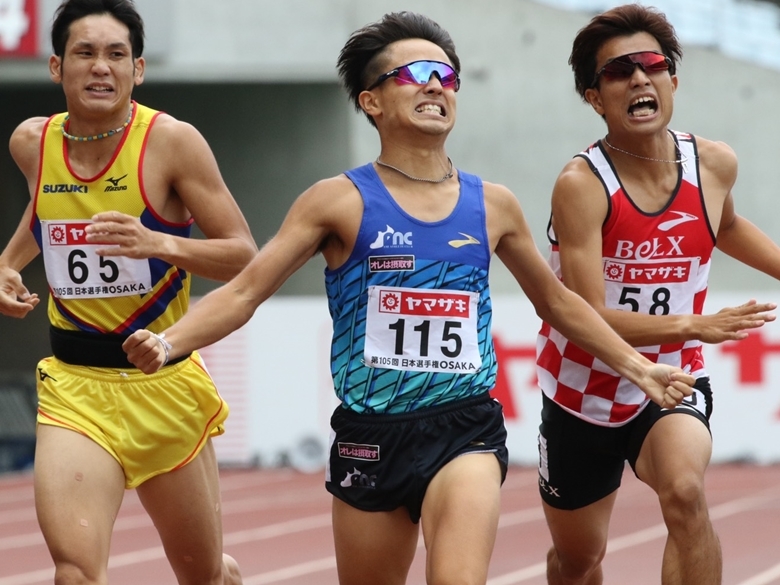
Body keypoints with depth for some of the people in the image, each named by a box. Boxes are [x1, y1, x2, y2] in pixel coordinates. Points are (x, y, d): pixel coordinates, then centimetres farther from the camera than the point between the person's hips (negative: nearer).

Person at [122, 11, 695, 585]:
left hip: (466, 433, 0)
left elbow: (556, 301, 23)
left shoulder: (492, 206, 7)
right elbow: (243, 293, -5)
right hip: (370, 436, 0)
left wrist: (638, 367, 20)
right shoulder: (341, 202, -2)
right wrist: (167, 343, -22)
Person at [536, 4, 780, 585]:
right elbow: (589, 319, -28)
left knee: (684, 490, -32)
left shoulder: (715, 165, -8)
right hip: (585, 393, -1)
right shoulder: (581, 185, -23)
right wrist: (695, 325, -39)